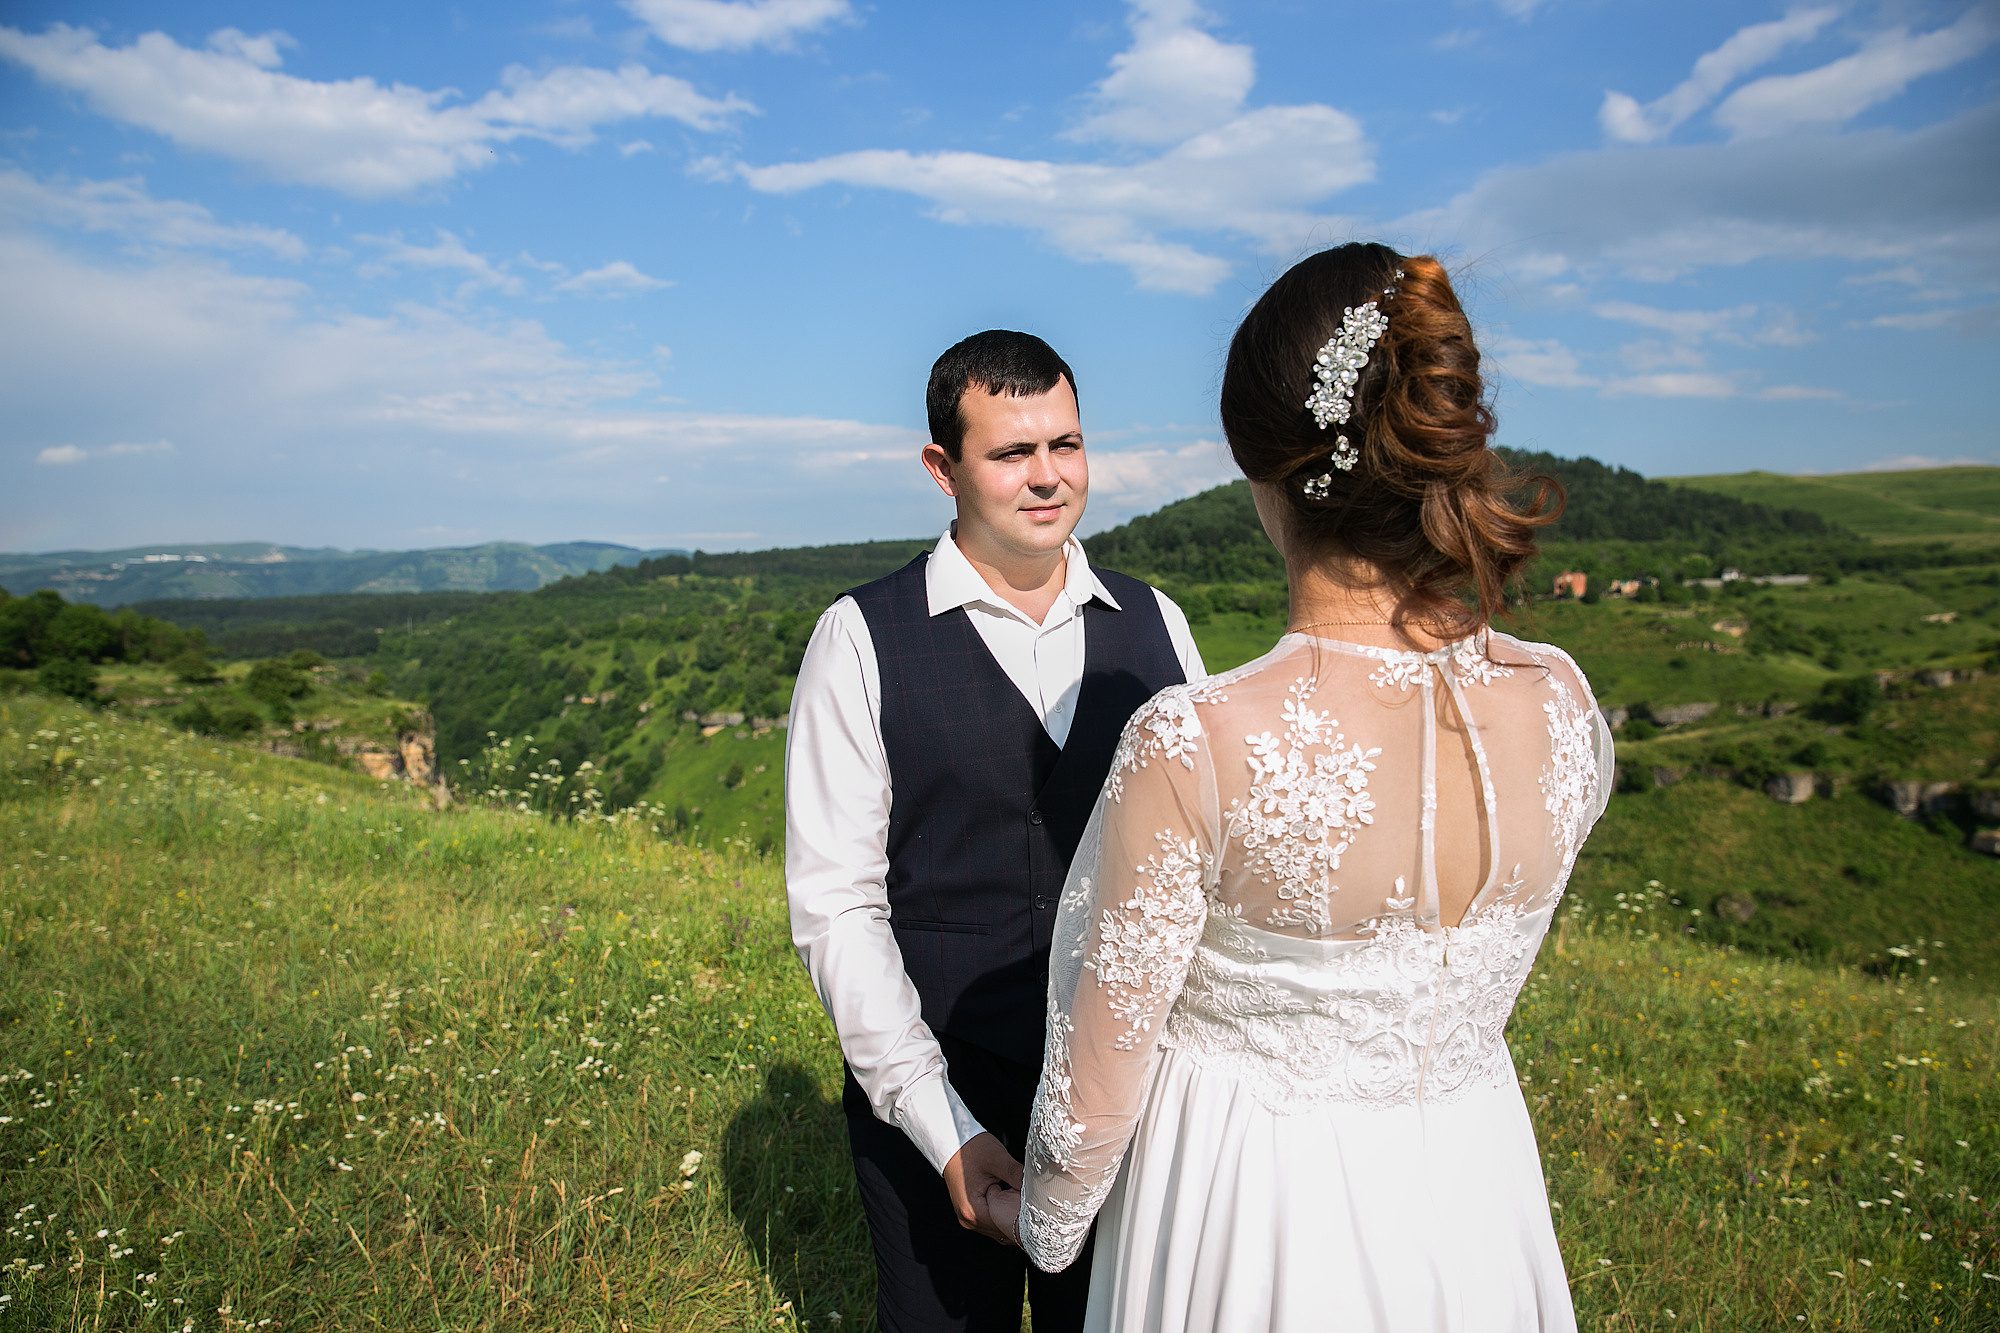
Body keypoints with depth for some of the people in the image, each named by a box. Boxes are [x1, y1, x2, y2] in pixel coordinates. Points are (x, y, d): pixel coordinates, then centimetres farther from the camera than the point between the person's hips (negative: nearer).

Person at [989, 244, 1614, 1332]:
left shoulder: (1194, 744, -30)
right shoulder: (1561, 704, -14)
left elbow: (1096, 1084, -17)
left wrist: (1044, 1221, 4)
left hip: (1253, 1229, -4)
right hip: (1472, 1204, 5)